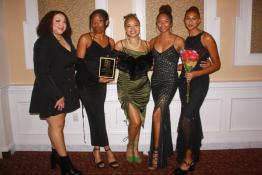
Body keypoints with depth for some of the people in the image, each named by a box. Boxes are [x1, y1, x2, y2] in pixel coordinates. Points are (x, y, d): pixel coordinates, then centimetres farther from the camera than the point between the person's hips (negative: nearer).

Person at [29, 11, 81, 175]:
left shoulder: (67, 40, 10)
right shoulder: (43, 43, -11)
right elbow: (41, 72, -17)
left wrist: (70, 91, 9)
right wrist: (56, 95, -19)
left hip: (65, 91, 7)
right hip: (50, 93, -6)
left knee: (58, 125, 13)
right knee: (56, 125, -1)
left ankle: (56, 156, 26)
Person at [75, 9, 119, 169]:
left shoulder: (111, 42, 8)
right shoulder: (85, 39, -6)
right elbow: (79, 64, -11)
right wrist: (97, 78, -18)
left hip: (101, 84, 4)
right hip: (86, 83, -4)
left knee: (96, 116, 7)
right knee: (98, 116, -4)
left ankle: (97, 150, 19)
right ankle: (107, 149, 10)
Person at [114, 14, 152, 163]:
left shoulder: (147, 45, 4)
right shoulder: (120, 45, -4)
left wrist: (142, 67, -2)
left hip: (143, 87, 3)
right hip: (126, 87, -3)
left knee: (138, 121, 10)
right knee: (135, 121, -11)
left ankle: (135, 149, 31)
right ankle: (130, 146, 18)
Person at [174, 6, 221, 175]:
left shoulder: (206, 38, -6)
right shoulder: (186, 40, 12)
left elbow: (216, 64, -7)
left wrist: (196, 73, -18)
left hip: (199, 82, -6)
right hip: (184, 82, 6)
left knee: (186, 119, -14)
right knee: (192, 118, 12)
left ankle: (188, 156, 4)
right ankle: (194, 157, 25)